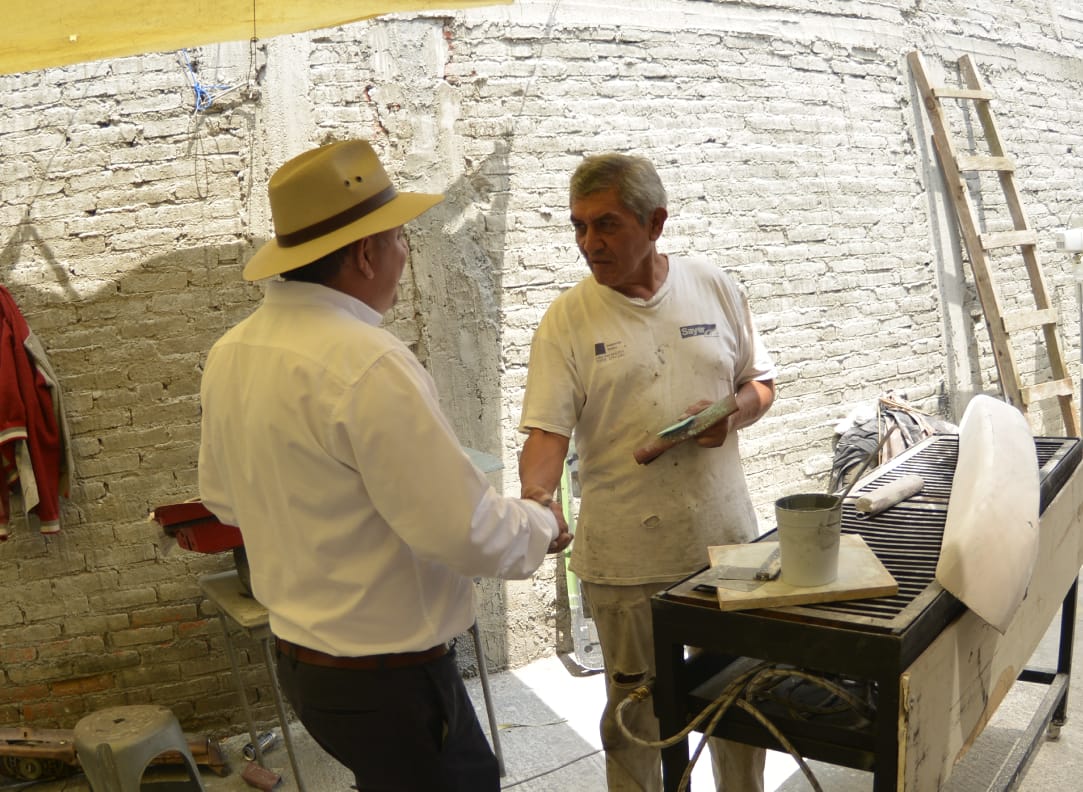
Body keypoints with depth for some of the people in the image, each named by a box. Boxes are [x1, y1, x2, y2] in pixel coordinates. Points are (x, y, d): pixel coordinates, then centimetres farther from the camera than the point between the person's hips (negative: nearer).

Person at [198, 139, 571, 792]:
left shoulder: (231, 353, 0)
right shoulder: (369, 364, -27)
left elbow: (223, 496, 14)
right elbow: (468, 532, -26)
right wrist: (541, 524, -6)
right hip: (386, 677, -8)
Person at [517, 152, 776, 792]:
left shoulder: (715, 289, 1)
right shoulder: (567, 320, -7)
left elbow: (761, 381, 10)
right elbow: (547, 429, -12)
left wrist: (732, 415, -12)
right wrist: (536, 499, -32)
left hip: (726, 539, 3)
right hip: (625, 555, -2)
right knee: (635, 712, 13)